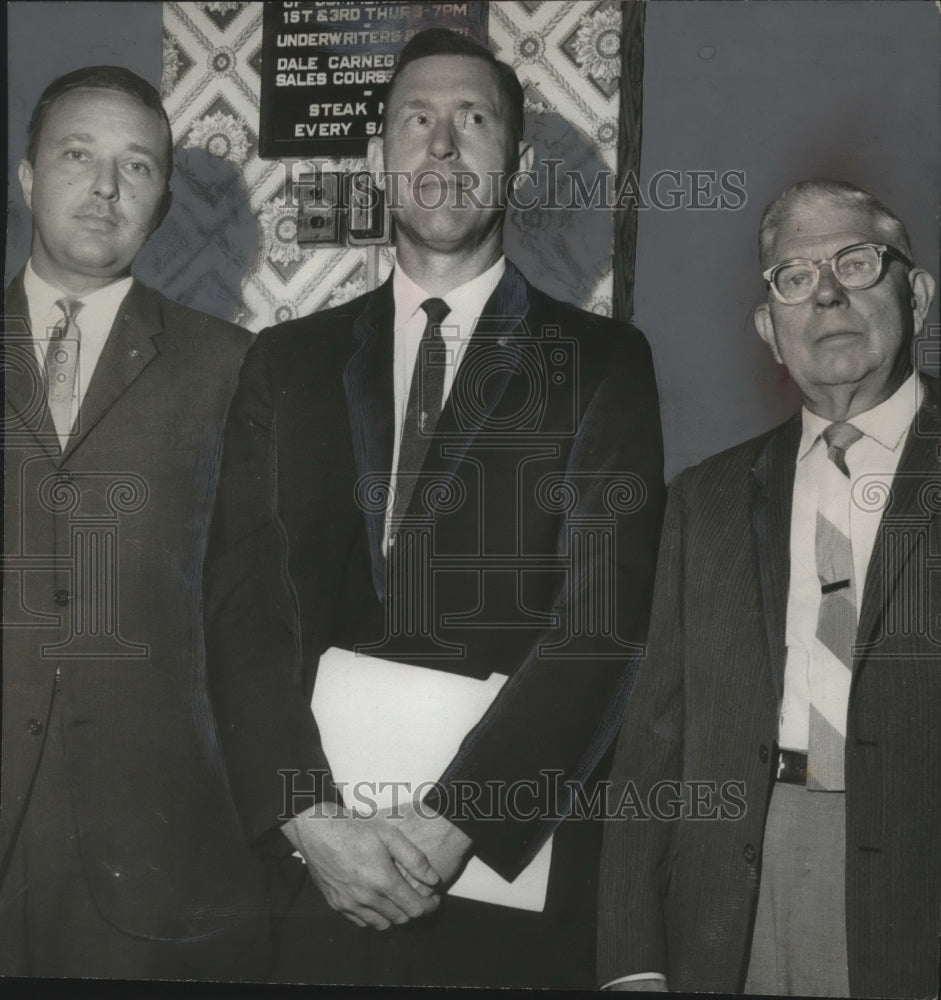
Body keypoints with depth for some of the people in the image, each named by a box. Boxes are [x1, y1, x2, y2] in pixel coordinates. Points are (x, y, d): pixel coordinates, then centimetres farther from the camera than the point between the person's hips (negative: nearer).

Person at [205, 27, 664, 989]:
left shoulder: (603, 361, 1)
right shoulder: (288, 360, 9)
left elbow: (600, 621, -8)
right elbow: (241, 601, 1)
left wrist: (454, 822, -16)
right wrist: (309, 815, -12)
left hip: (511, 868, -1)